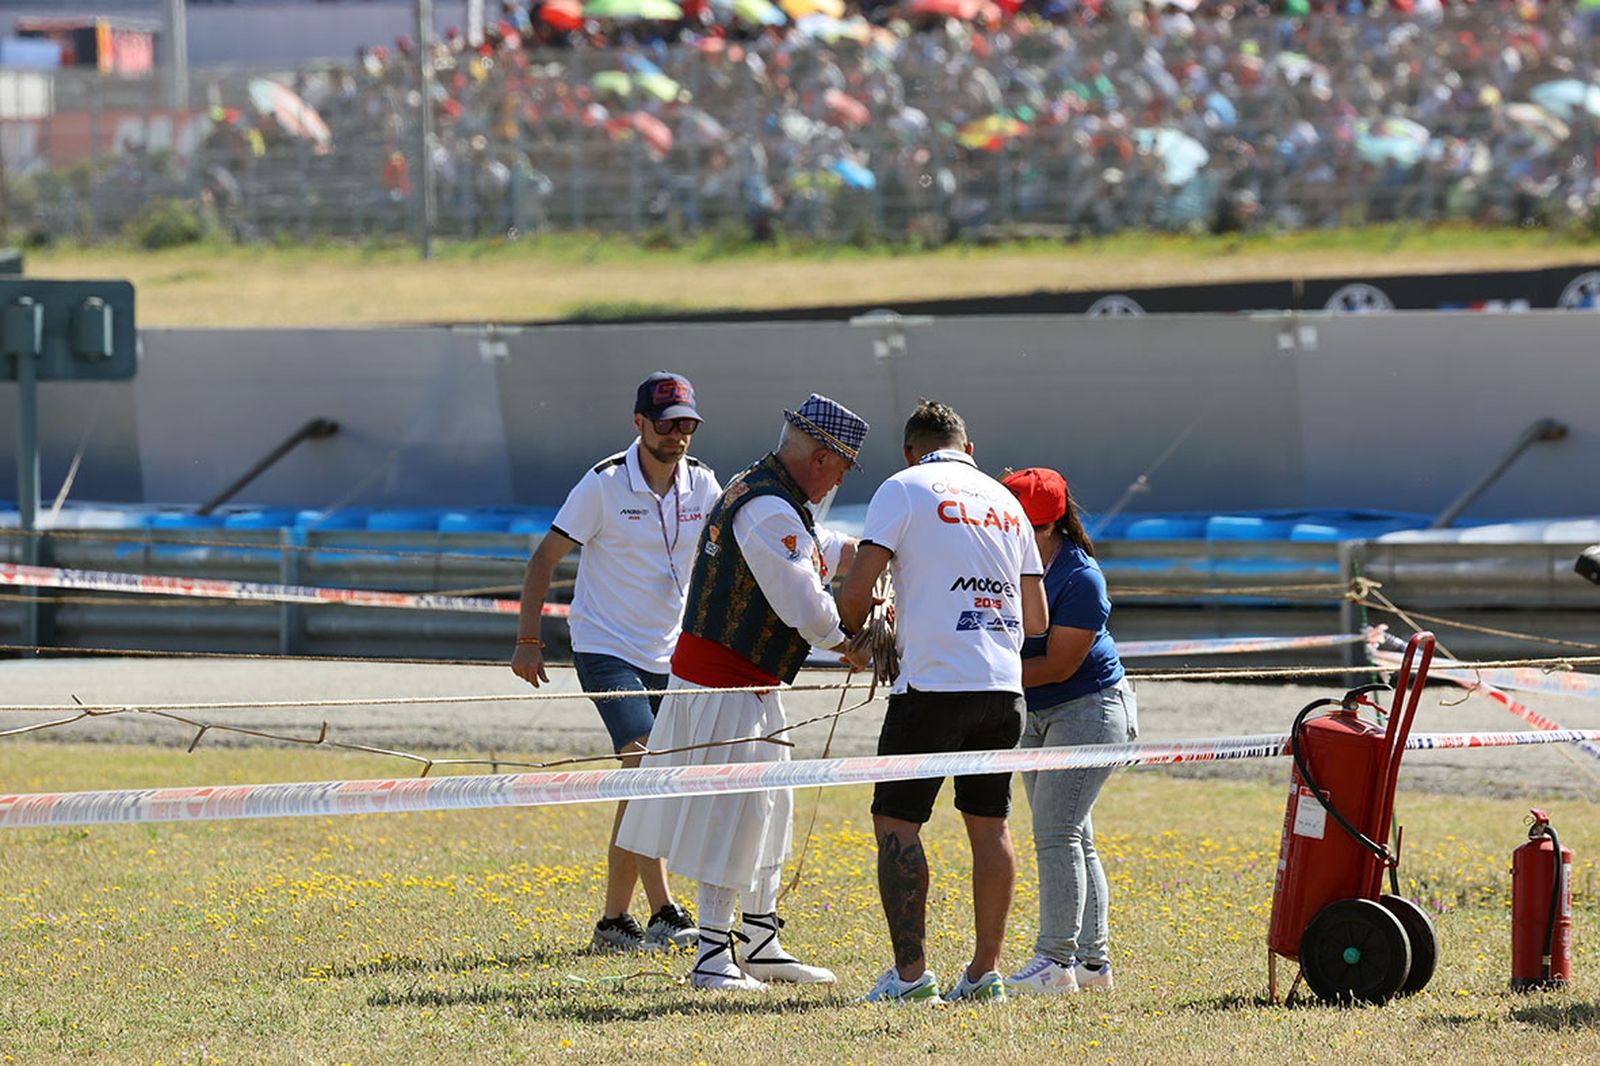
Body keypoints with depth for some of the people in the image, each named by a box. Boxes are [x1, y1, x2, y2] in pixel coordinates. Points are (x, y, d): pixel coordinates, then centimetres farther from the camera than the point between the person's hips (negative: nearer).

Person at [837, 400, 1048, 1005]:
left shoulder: (904, 489, 1)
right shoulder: (1006, 502, 17)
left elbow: (858, 587, -7)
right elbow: (1037, 620, 17)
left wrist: (855, 636, 13)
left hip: (933, 683, -5)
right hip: (1003, 684, 5)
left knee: (896, 822, 0)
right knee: (989, 825, 11)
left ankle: (910, 971, -7)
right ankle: (985, 970, 9)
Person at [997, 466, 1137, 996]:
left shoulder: (1080, 579, -24)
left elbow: (1058, 666, -23)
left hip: (1088, 708, -8)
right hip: (1035, 716, 8)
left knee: (1056, 830, -16)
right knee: (1070, 837, 11)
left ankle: (1056, 960, -18)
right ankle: (1091, 960, 16)